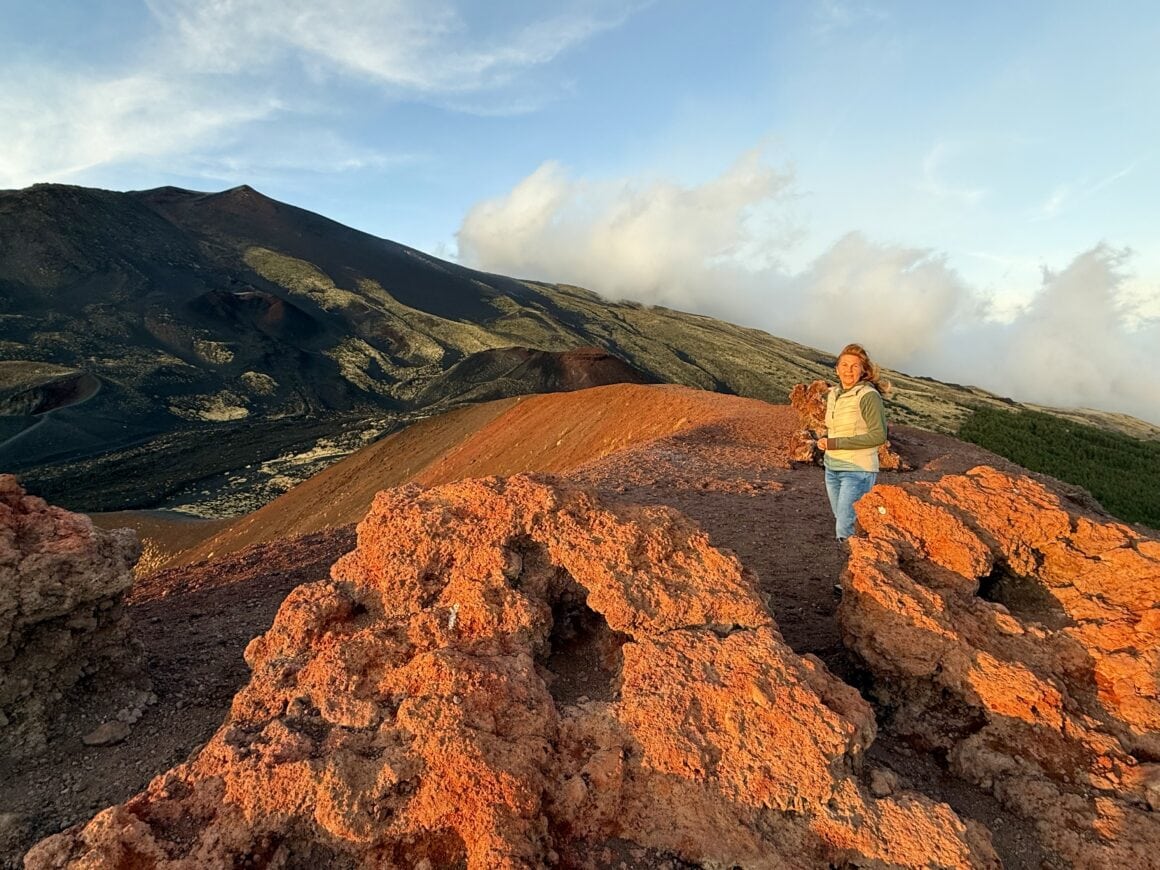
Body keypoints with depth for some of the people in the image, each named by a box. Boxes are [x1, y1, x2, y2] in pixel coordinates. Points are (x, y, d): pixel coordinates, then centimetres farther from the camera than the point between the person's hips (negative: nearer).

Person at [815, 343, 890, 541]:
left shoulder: (869, 396, -13)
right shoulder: (833, 394, 8)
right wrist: (823, 439, -1)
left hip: (857, 470, -7)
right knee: (840, 521, 17)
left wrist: (836, 443, -19)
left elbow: (879, 435, -19)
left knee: (845, 529, -10)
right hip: (832, 468, 7)